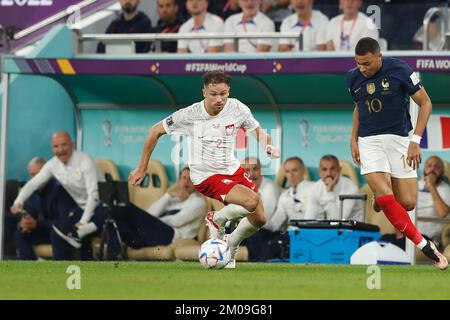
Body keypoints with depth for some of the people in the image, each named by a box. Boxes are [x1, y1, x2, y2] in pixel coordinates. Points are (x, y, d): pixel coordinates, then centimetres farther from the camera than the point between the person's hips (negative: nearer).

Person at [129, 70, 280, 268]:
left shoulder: (238, 109, -10)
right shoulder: (189, 115, -18)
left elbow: (257, 131, 7)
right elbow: (156, 131, -4)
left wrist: (267, 146, -17)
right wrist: (142, 169, 0)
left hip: (233, 169, 5)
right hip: (206, 177, -5)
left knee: (259, 219, 5)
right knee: (252, 201, -26)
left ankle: (231, 245, 35)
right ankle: (217, 220, 3)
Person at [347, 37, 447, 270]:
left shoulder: (400, 70, -13)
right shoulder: (353, 78, 0)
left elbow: (425, 103, -7)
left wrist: (415, 141, -12)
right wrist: (354, 140, 10)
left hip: (399, 138, -2)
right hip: (369, 141, 2)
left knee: (407, 203, -6)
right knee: (384, 197, -19)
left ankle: (382, 198, 31)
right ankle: (425, 247, -11)